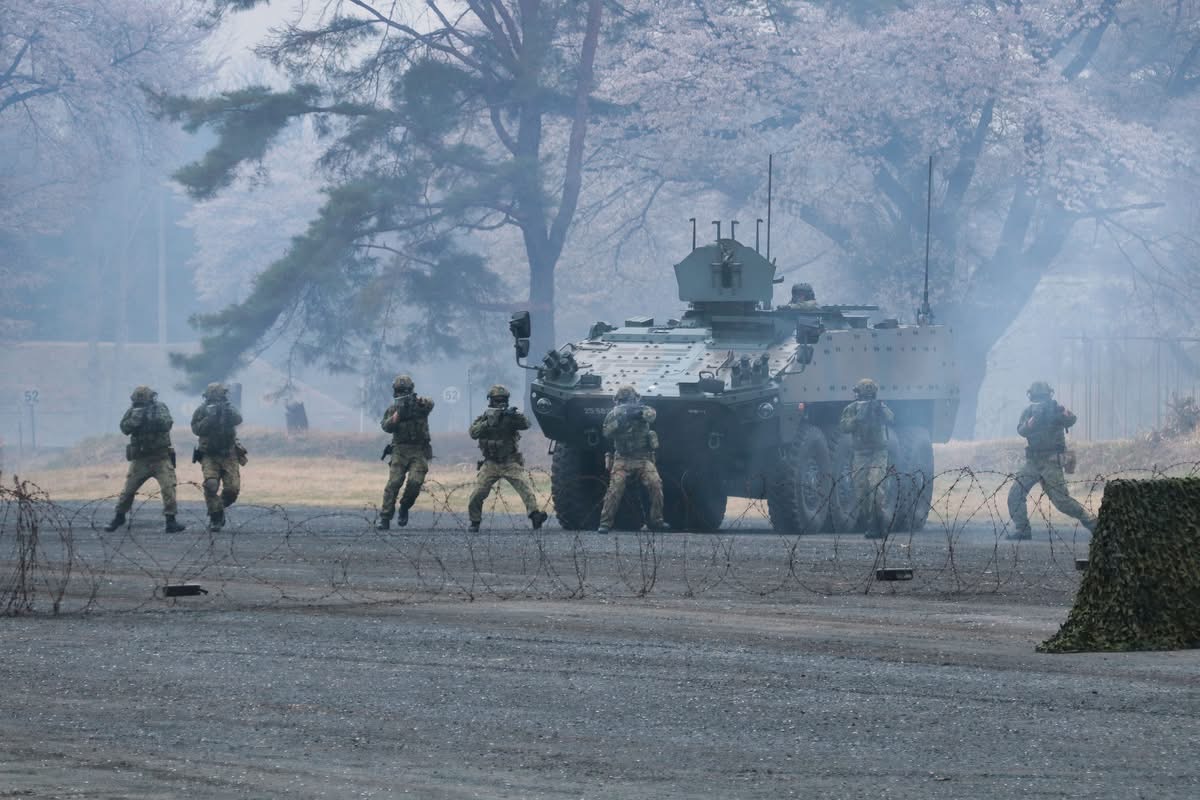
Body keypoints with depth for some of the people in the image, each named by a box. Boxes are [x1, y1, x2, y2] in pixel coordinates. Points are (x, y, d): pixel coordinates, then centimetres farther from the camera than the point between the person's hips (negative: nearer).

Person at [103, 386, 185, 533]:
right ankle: (119, 517, 24)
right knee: (128, 489, 6)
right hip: (140, 460, 2)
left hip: (160, 458, -2)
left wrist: (154, 417, -34)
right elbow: (125, 428, -11)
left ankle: (171, 521, -11)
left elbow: (167, 424, -20)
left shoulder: (160, 408, -5)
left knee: (168, 487, -15)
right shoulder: (133, 411, 1)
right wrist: (135, 418, -28)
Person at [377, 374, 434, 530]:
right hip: (400, 451, 1)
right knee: (393, 483, -10)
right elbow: (387, 427, -6)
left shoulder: (420, 405, 3)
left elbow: (429, 404, -20)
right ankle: (385, 518, -10)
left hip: (419, 452, -1)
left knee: (415, 482, -17)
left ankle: (404, 508, 9)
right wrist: (398, 414, -21)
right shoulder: (393, 409, 8)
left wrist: (420, 402, -40)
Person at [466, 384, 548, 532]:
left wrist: (515, 415, -34)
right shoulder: (483, 418, 5)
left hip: (511, 463, -1)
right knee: (478, 493, -5)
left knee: (524, 486, -21)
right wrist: (488, 423, -23)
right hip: (491, 464, 1)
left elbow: (526, 424, -15)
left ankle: (535, 514, -33)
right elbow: (473, 432, -10)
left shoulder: (510, 416, 1)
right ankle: (475, 521, 14)